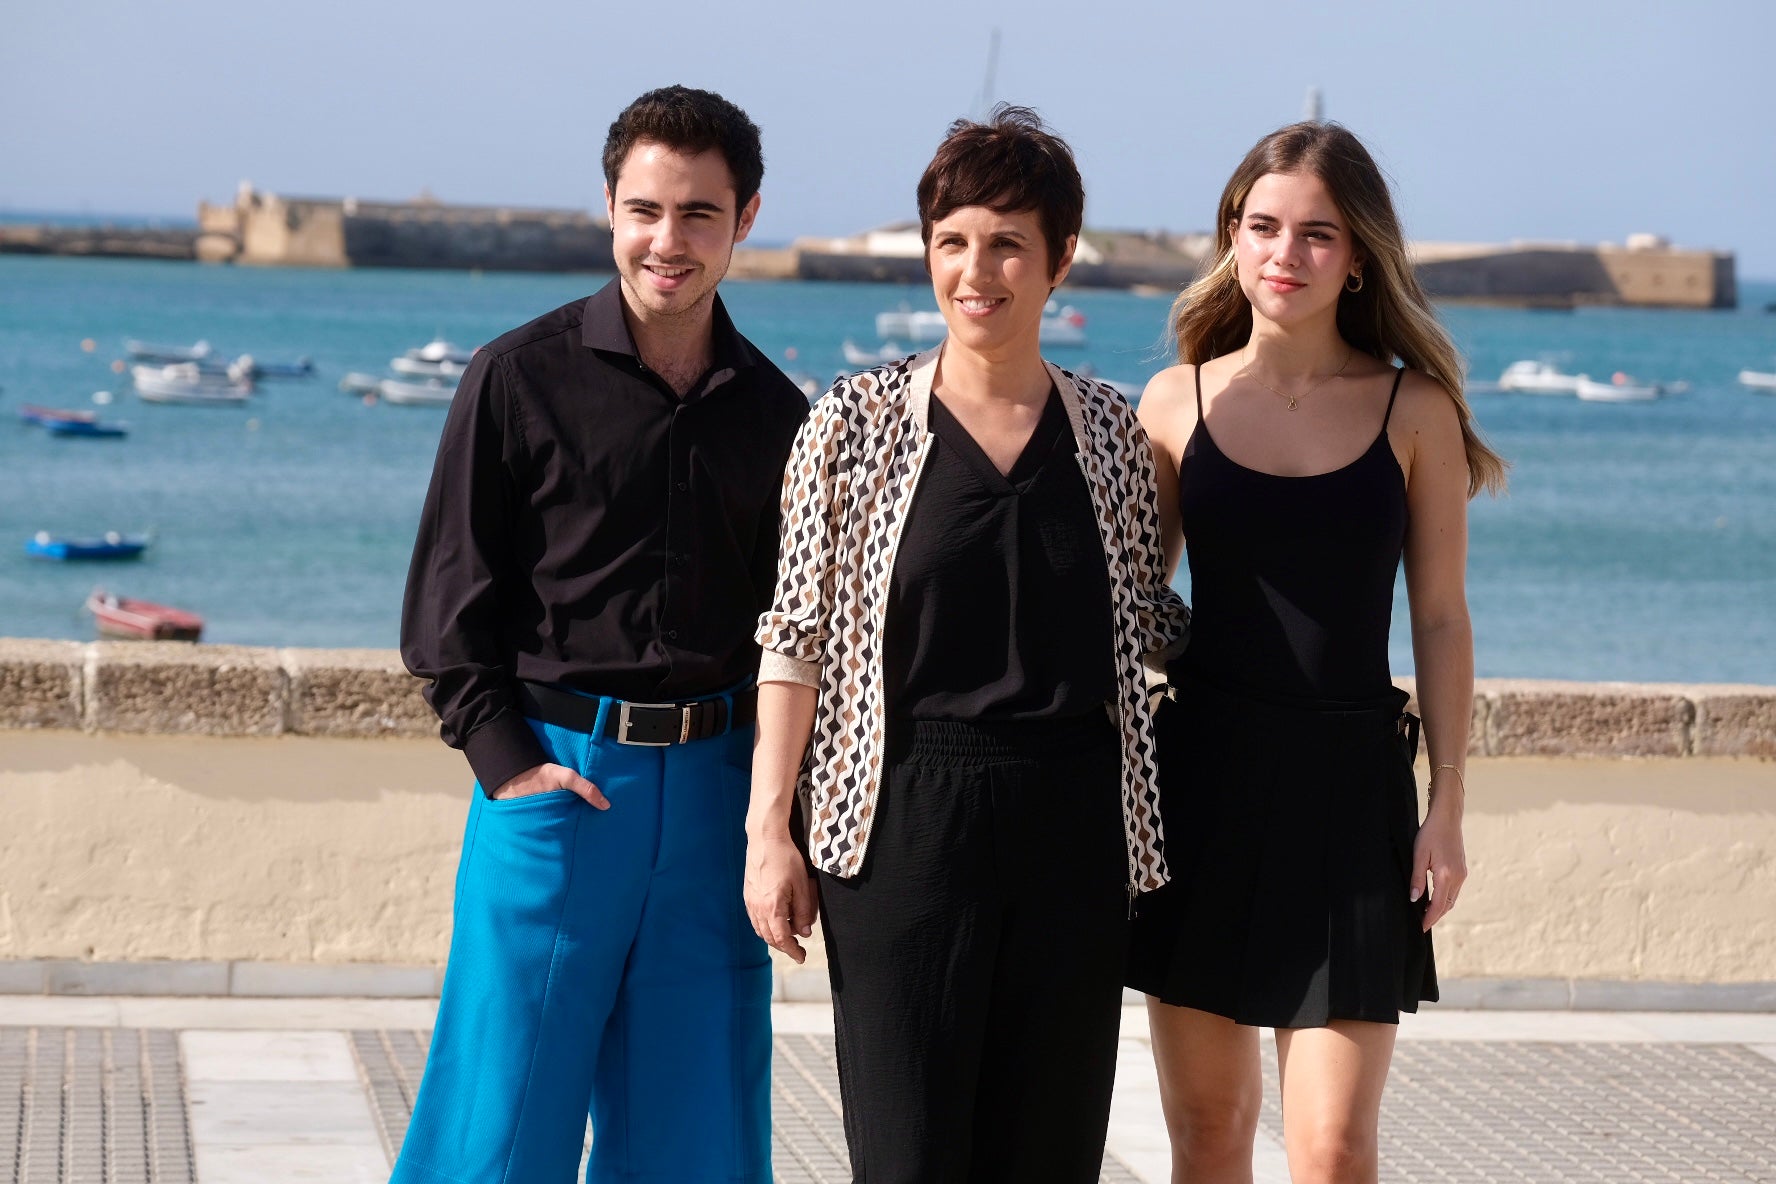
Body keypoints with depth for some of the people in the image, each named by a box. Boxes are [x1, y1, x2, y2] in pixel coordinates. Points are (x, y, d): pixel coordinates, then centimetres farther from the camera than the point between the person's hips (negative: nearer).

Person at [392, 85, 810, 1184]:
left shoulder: (774, 414, 9)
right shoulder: (522, 377, -1)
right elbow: (450, 598, 0)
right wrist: (504, 757, -10)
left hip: (714, 789, 3)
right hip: (556, 772, -3)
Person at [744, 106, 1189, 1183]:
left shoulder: (1112, 430, 8)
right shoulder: (858, 421, 2)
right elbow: (797, 637, 2)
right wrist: (769, 830, -3)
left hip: (1073, 824, 2)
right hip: (905, 821, -2)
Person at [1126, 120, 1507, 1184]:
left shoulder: (1414, 410, 0)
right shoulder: (1180, 400, 4)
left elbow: (1441, 621, 3)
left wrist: (1447, 808, -1)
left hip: (1351, 781, -2)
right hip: (1202, 776, 2)